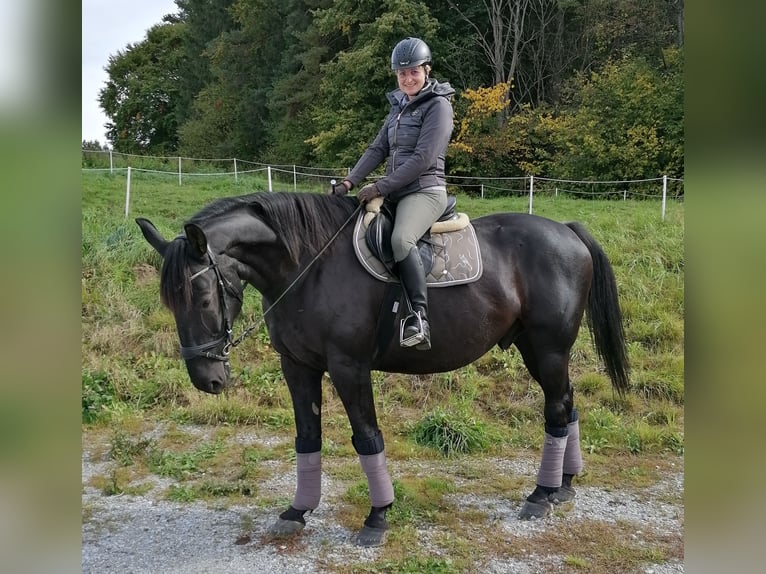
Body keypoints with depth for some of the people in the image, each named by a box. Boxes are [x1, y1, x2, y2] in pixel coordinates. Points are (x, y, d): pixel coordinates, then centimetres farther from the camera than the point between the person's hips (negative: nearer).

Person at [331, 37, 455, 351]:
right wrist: (350, 182, 1)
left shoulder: (438, 105, -7)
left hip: (425, 190, -9)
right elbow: (378, 149, 14)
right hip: (395, 192, 9)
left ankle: (420, 319, -36)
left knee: (401, 239, -36)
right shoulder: (399, 105, 17)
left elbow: (423, 158, -16)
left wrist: (380, 187, -18)